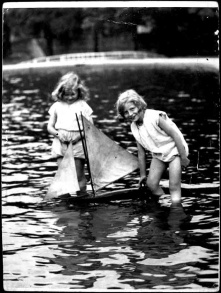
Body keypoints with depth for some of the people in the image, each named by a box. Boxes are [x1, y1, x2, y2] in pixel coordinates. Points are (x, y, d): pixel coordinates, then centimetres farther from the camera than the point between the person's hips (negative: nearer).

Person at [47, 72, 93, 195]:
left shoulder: (83, 106, 2)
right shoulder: (57, 106, 10)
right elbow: (50, 126, 12)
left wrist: (80, 135, -16)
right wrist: (57, 134, -8)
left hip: (77, 143, -2)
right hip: (61, 143, 2)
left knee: (78, 174, -1)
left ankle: (82, 193, 9)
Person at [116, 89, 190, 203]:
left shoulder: (154, 117, -25)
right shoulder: (134, 127, -3)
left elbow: (175, 134, -22)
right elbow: (141, 153, 7)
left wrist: (183, 157, -20)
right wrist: (143, 174, 11)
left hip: (174, 150, -6)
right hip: (158, 154, 6)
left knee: (174, 187, -13)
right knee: (151, 184, -5)